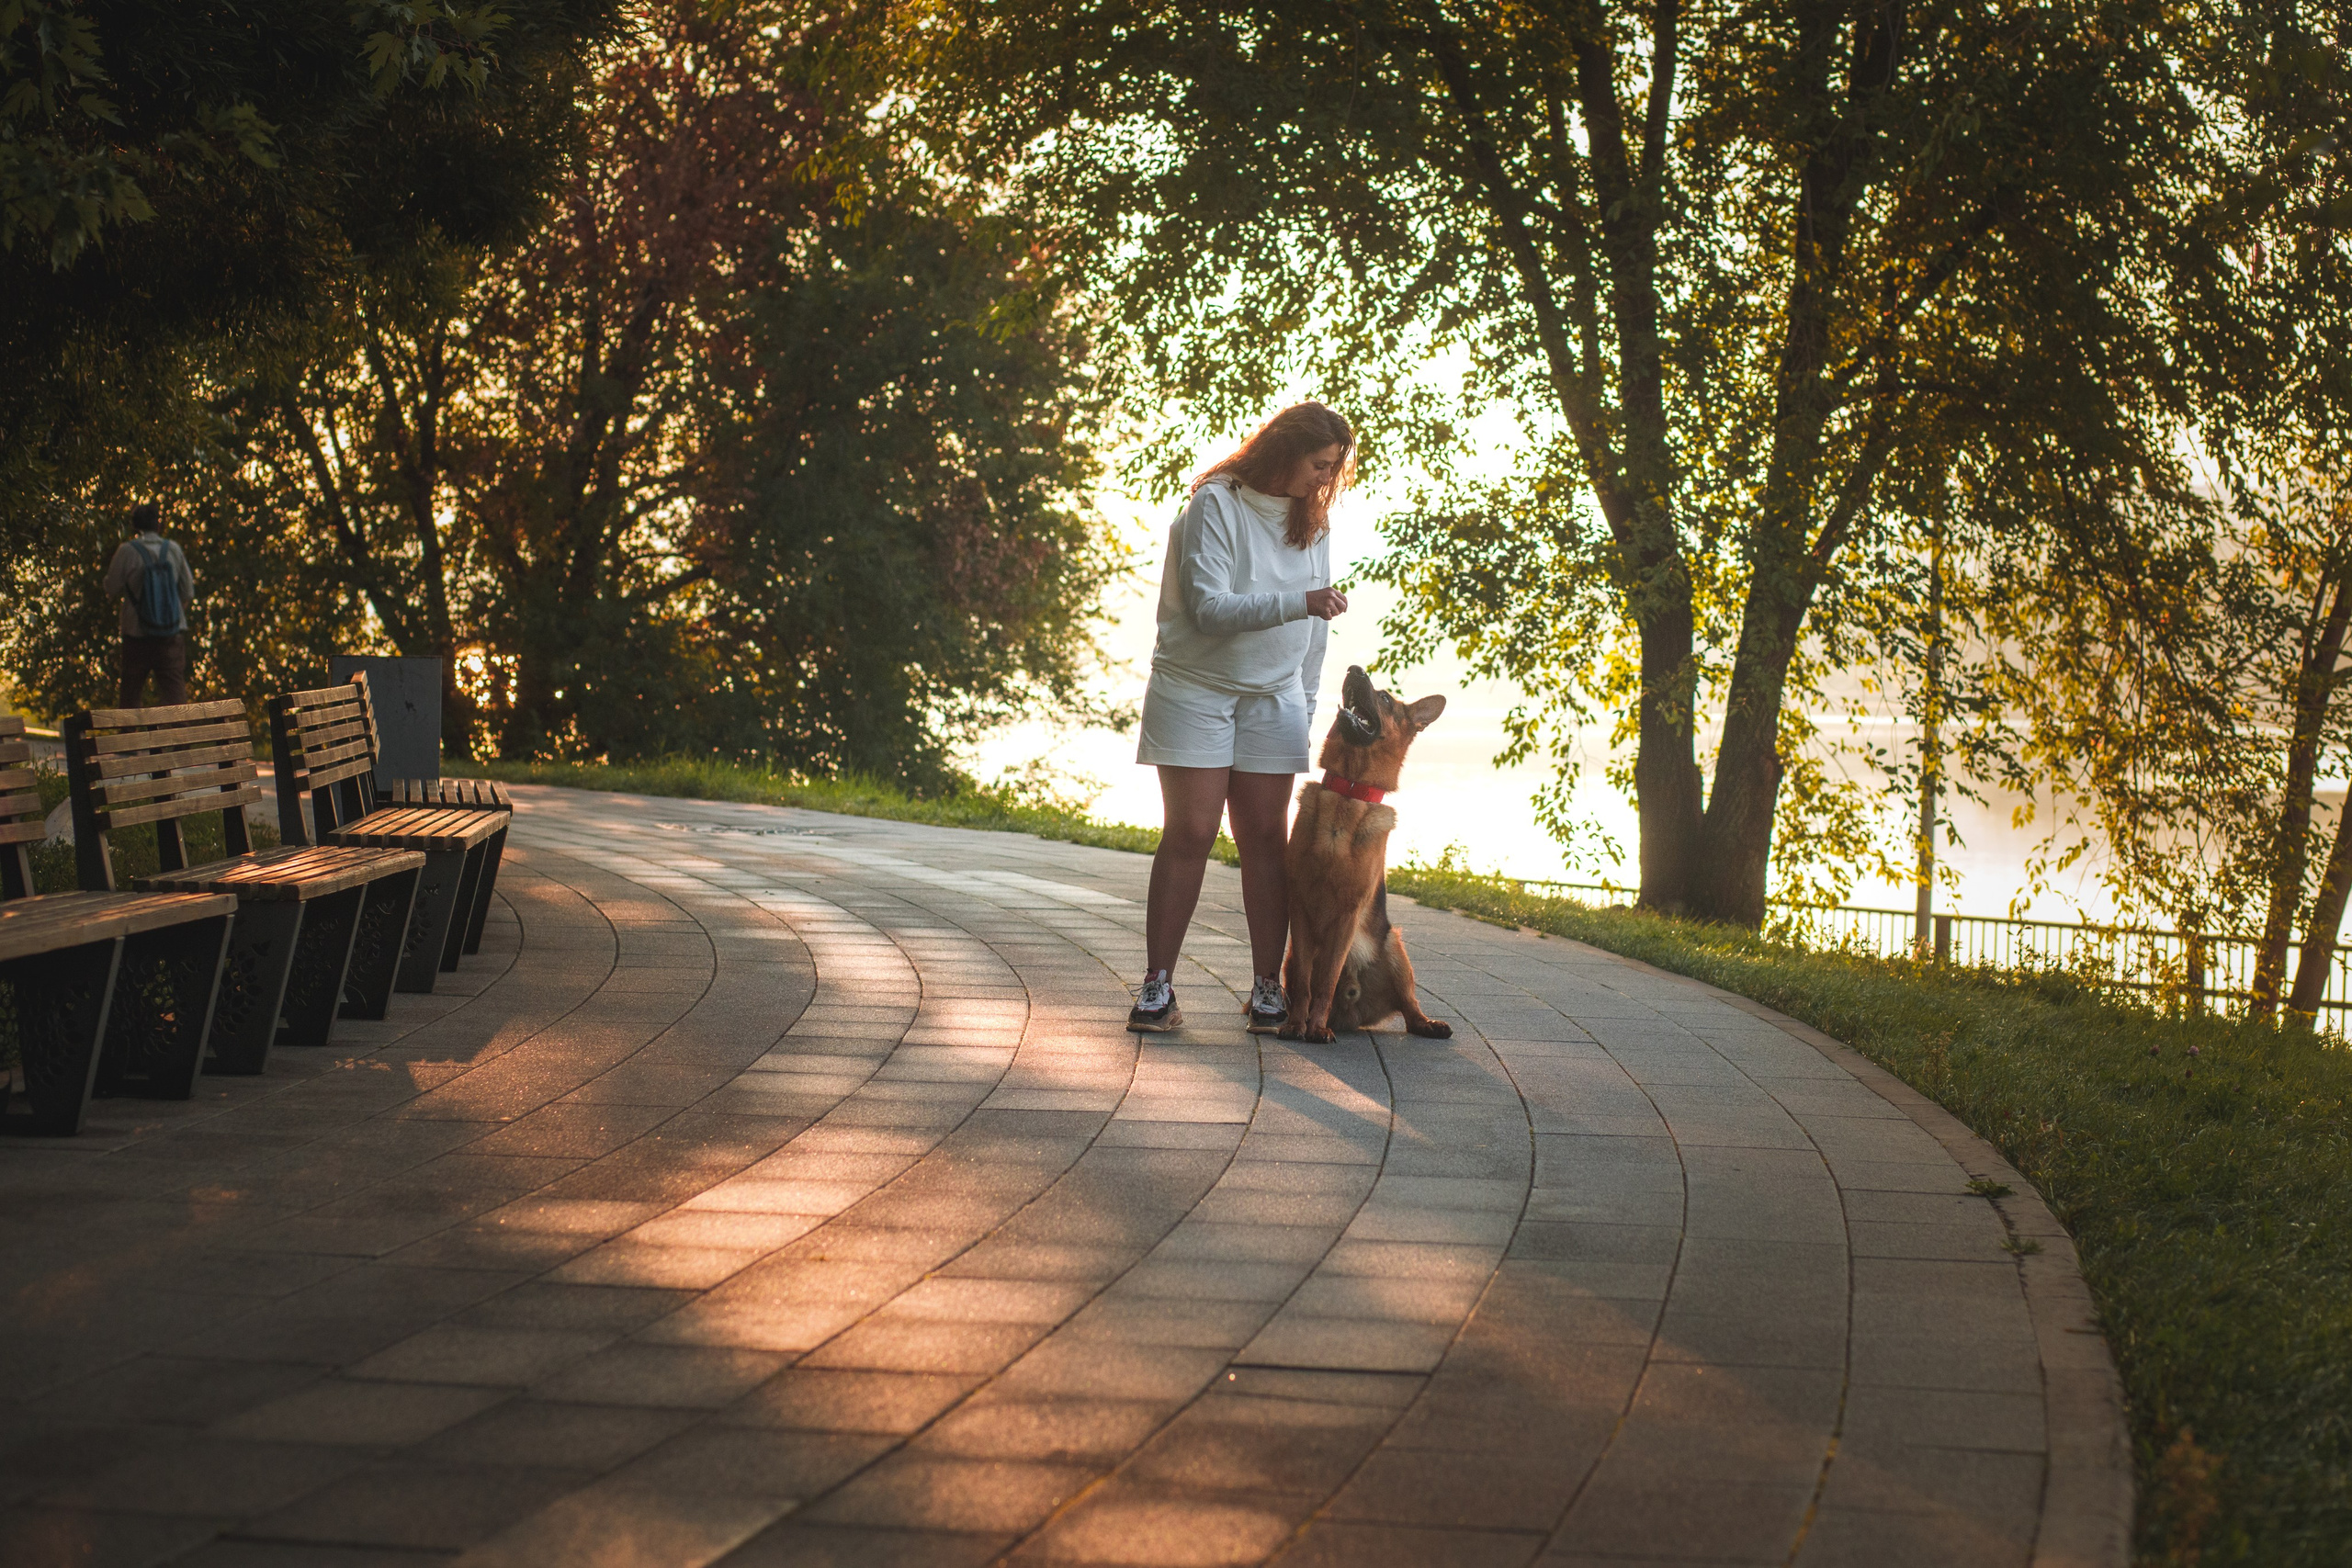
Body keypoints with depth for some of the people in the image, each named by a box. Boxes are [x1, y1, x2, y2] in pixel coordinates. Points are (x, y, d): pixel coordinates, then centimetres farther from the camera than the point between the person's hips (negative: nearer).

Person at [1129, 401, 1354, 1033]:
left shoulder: (1312, 520, 7)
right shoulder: (1216, 506, -12)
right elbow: (1209, 608, -22)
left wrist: (1306, 704, 14)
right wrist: (1296, 603, -32)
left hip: (1272, 698, 4)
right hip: (1195, 690, -4)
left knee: (1265, 838, -1)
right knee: (1190, 834, -8)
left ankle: (1268, 987, 1)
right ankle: (1158, 986, -3)